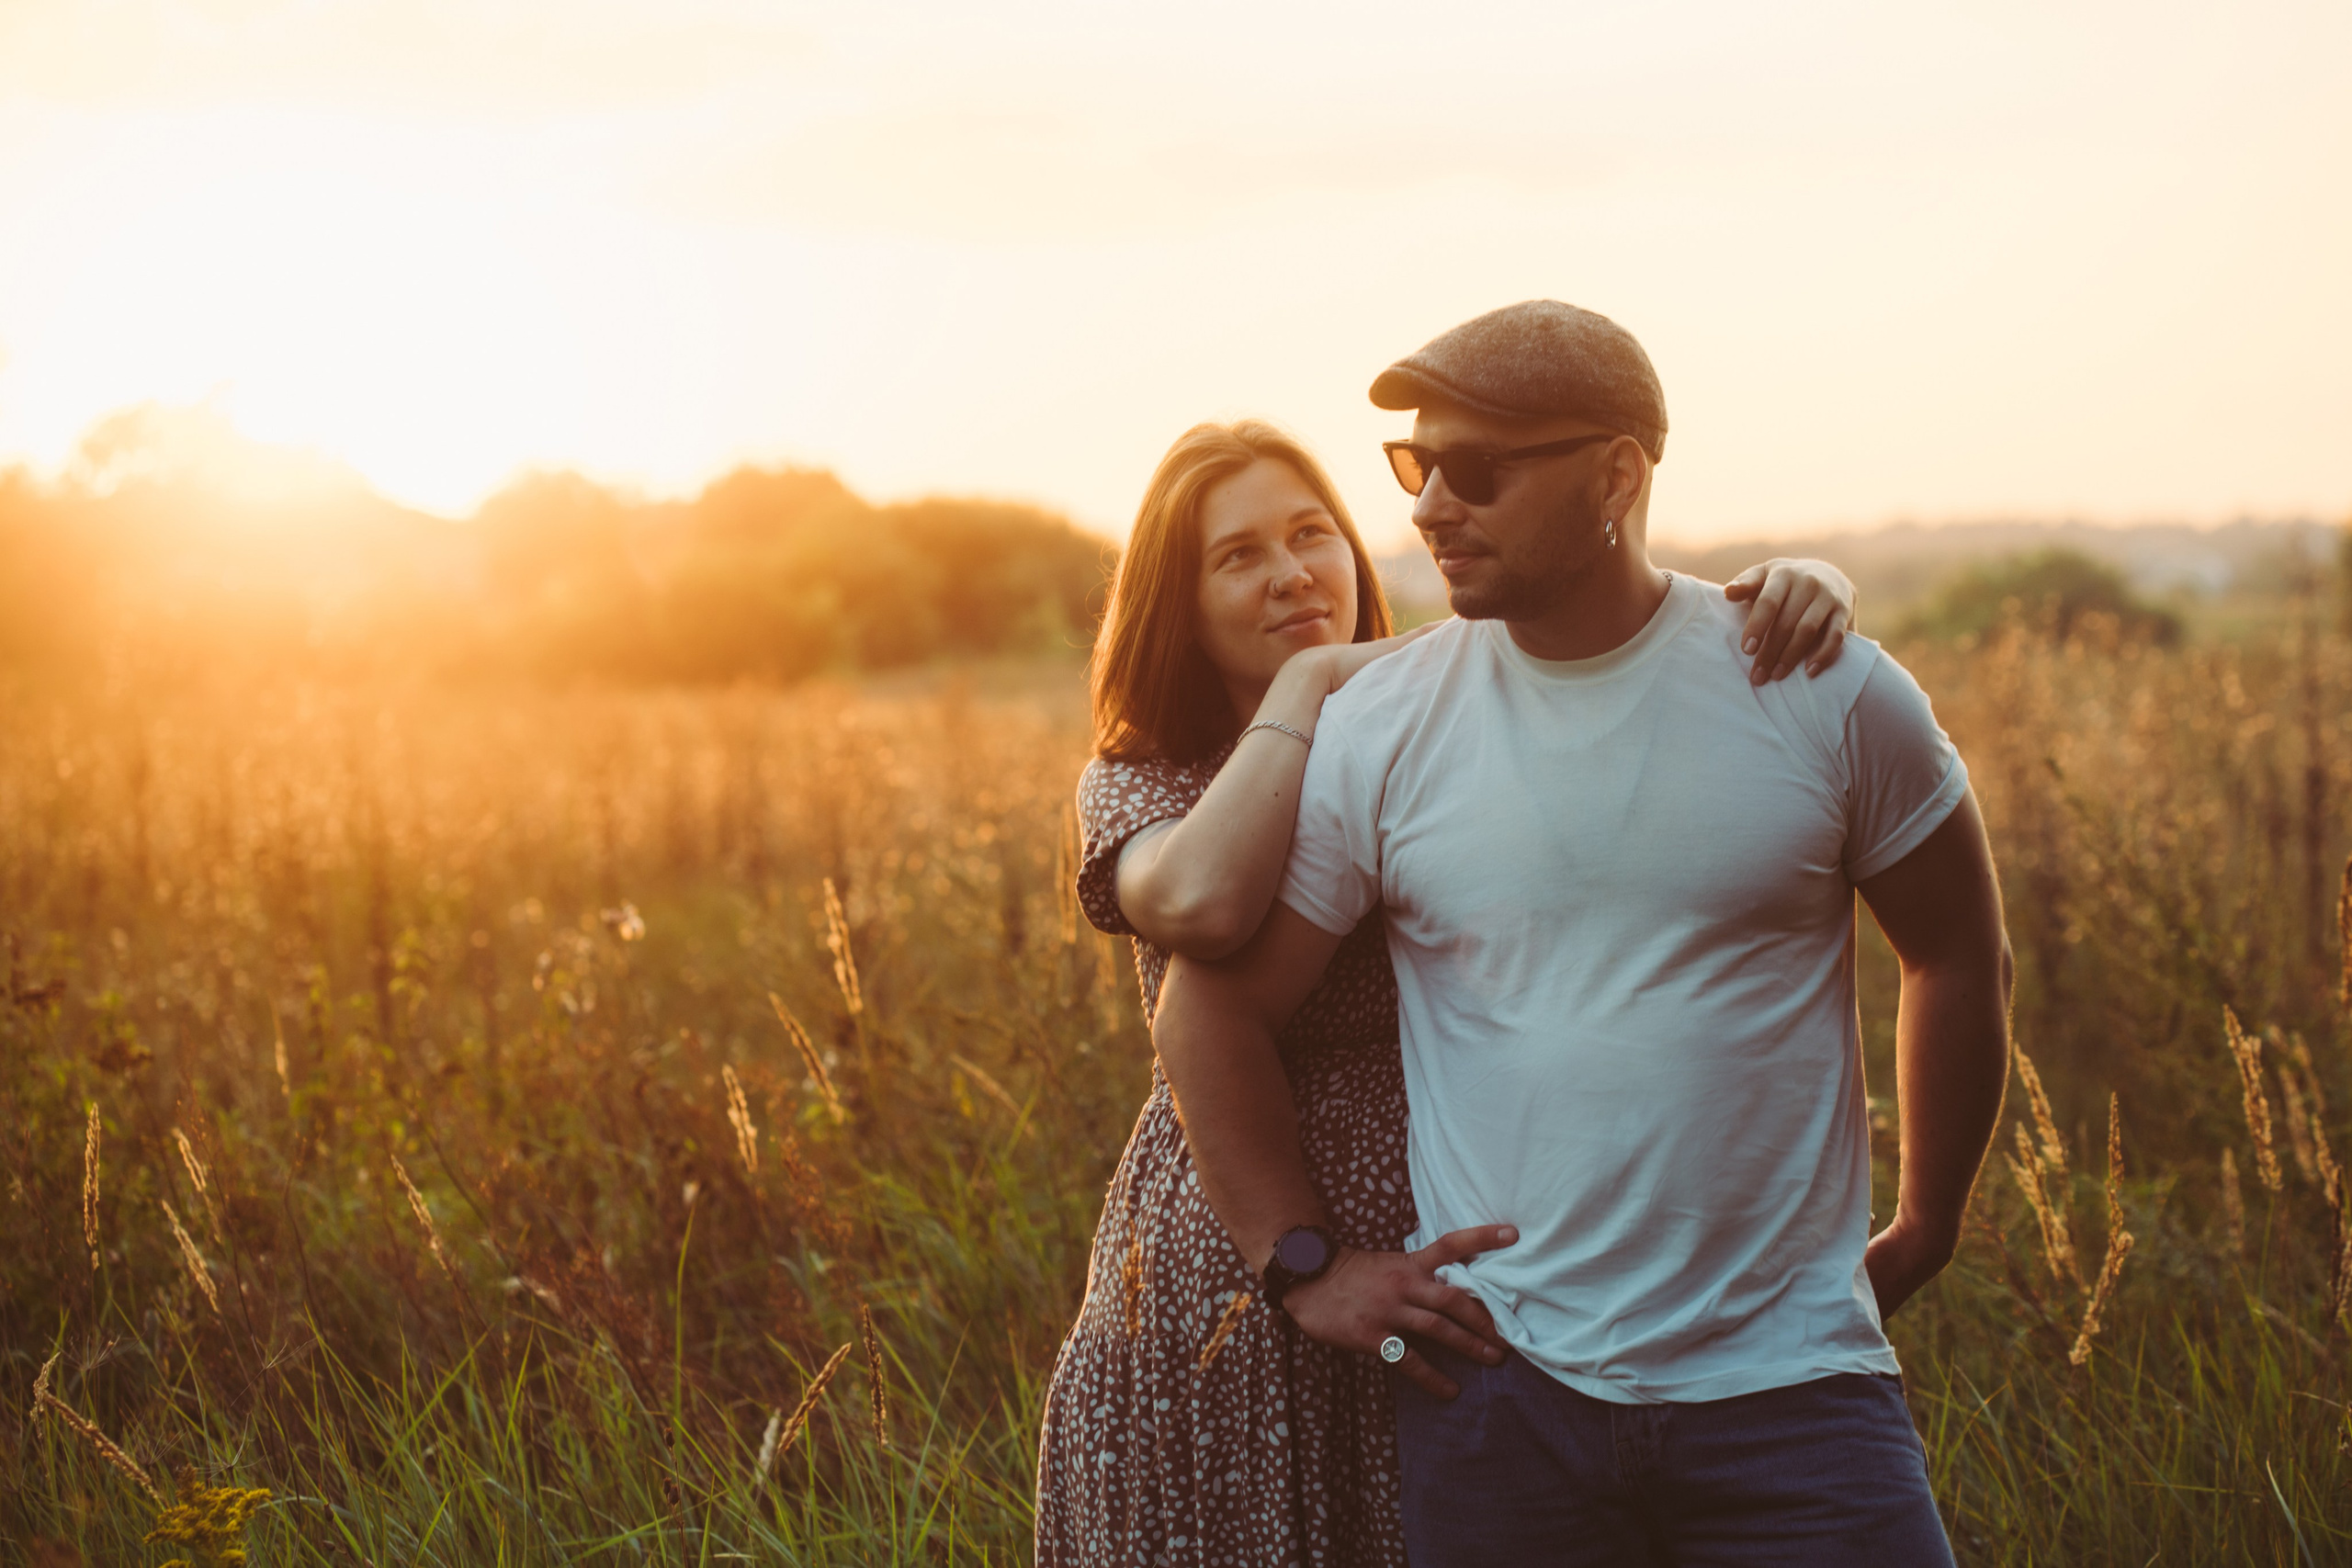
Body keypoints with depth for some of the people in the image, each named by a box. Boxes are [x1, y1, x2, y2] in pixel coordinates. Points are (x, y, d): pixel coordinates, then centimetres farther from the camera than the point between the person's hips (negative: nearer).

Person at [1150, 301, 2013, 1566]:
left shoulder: (1831, 697, -3)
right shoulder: (1377, 729, -2)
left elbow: (1962, 960, 10)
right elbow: (1210, 1005, 5)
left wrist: (1923, 1231, 15)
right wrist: (1307, 1263, 2)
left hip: (1790, 1378, 0)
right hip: (1494, 1387, 1)